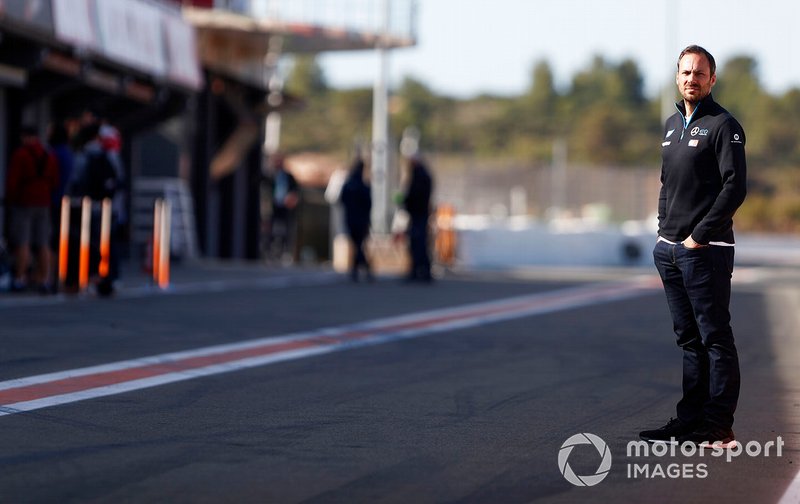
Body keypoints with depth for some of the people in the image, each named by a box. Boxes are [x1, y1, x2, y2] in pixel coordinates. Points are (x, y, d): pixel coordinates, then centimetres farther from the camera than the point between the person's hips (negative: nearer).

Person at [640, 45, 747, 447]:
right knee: (689, 339, 11)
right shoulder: (672, 125, 17)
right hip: (669, 249, 8)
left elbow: (735, 187, -14)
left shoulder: (723, 125, -7)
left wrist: (699, 236, -15)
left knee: (715, 338, -6)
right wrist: (664, 229, 11)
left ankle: (718, 427, -5)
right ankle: (690, 419, 16)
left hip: (705, 250, -8)